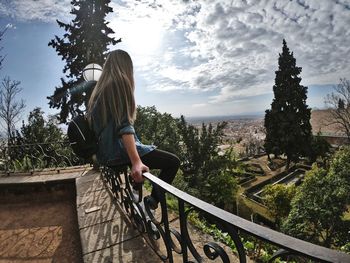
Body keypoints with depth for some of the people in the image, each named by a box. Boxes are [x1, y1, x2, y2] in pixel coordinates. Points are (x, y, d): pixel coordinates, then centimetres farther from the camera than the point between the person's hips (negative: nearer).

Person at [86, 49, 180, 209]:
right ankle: (151, 203, -3)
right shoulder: (120, 82, -10)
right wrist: (136, 162, -32)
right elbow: (124, 126, -24)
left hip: (105, 152, 10)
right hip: (119, 150, -9)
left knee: (139, 154, 33)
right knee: (173, 162, -6)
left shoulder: (99, 88, 14)